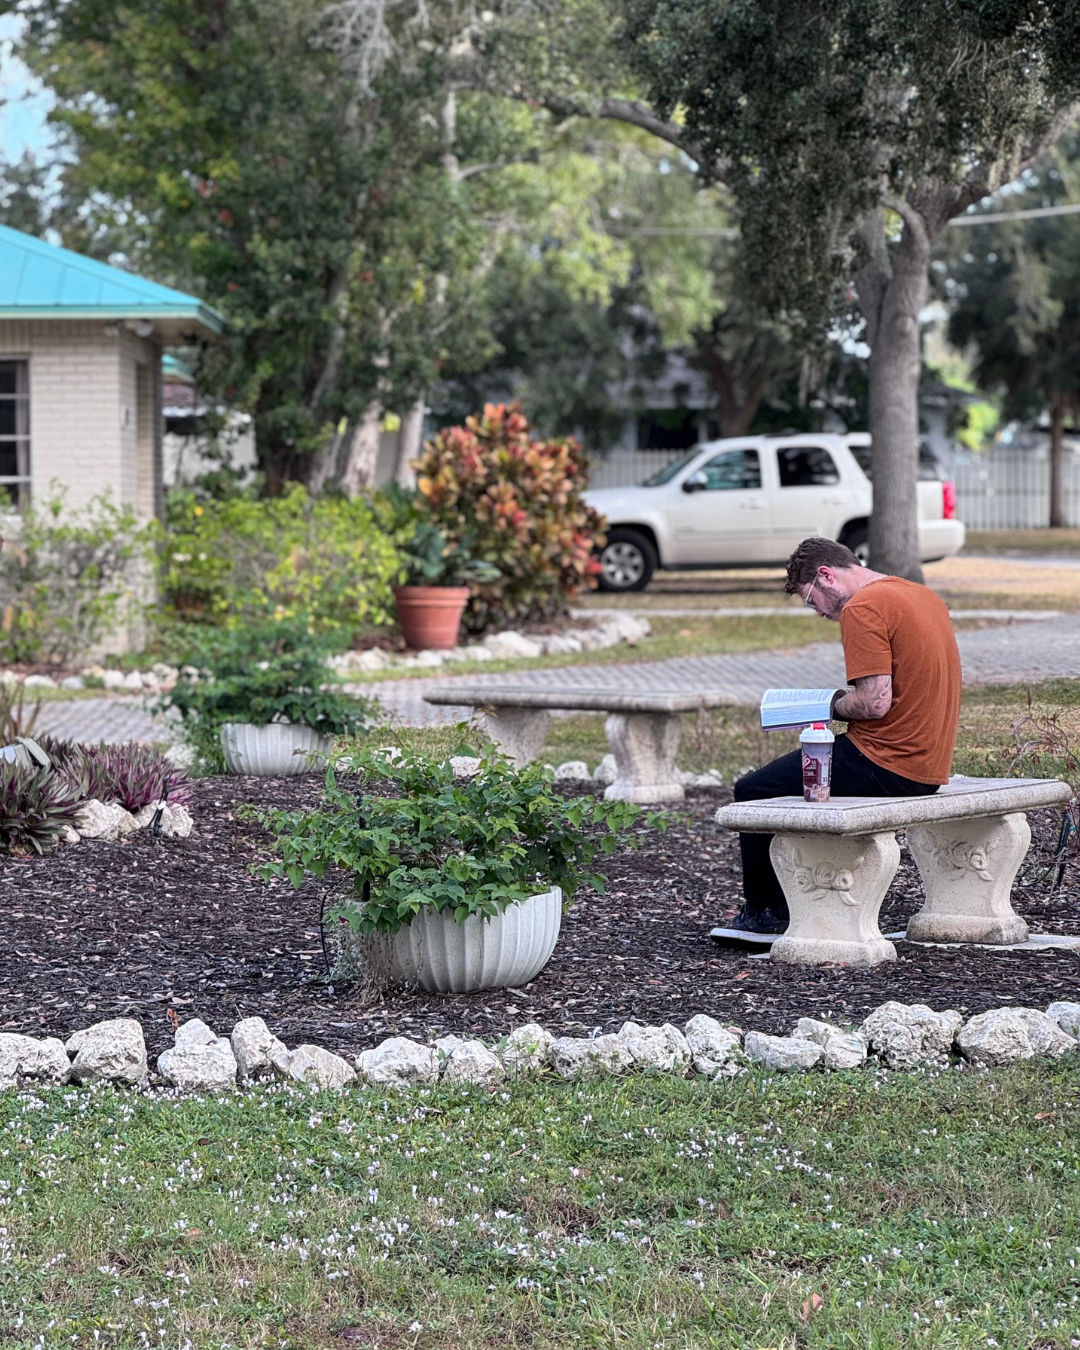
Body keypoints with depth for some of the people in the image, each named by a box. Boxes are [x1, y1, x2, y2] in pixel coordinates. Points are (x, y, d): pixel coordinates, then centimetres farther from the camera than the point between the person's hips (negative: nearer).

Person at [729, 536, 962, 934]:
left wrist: (833, 706, -3)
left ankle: (762, 912, 17)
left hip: (886, 766, -10)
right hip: (929, 769, 10)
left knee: (753, 793, 4)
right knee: (795, 775, 29)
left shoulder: (862, 608, -16)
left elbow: (874, 703, -23)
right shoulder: (922, 596, 14)